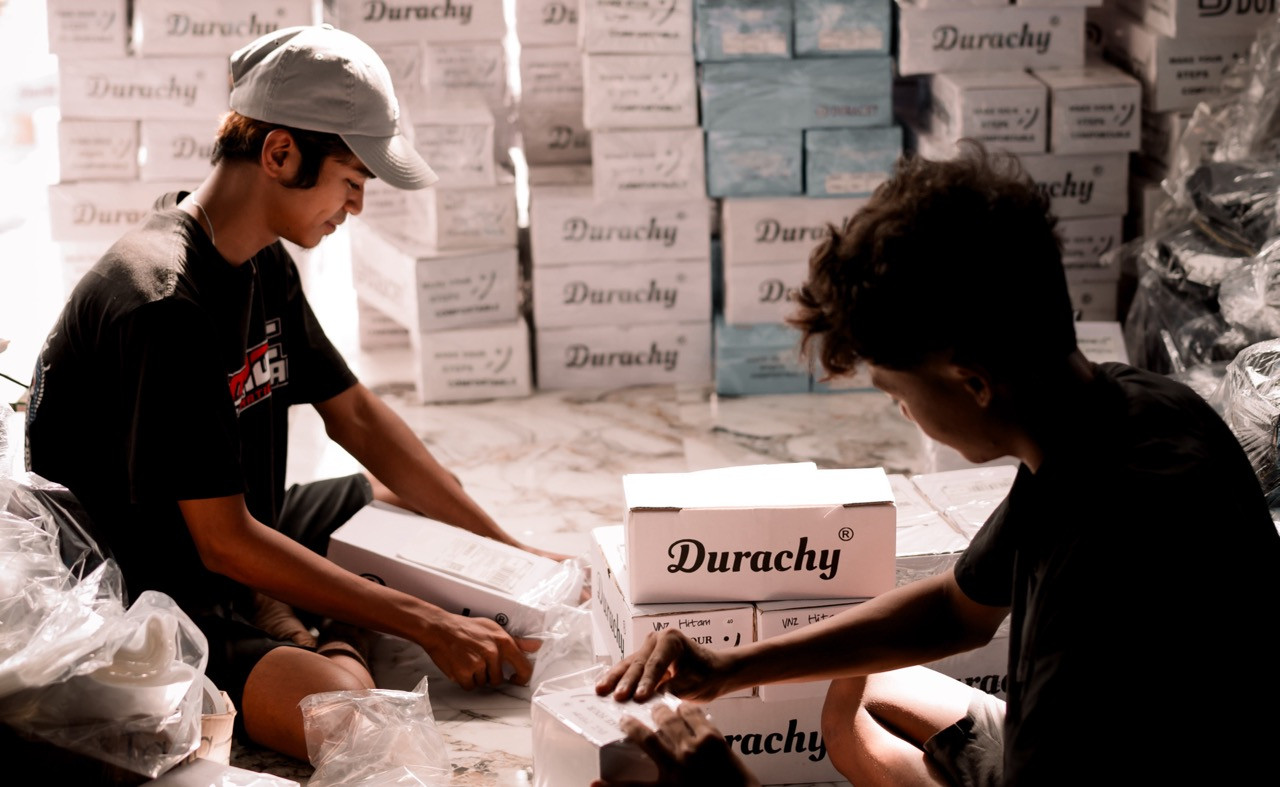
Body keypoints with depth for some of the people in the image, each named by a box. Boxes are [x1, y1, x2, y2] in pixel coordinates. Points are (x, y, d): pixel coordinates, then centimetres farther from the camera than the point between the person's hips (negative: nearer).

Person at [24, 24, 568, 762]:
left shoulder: (266, 266, 5)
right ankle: (334, 653, -5)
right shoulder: (165, 305, -26)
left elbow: (356, 416, 14)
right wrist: (428, 625, -24)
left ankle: (335, 643, 2)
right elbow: (224, 543, -26)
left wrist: (513, 552, 8)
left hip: (243, 545, 10)